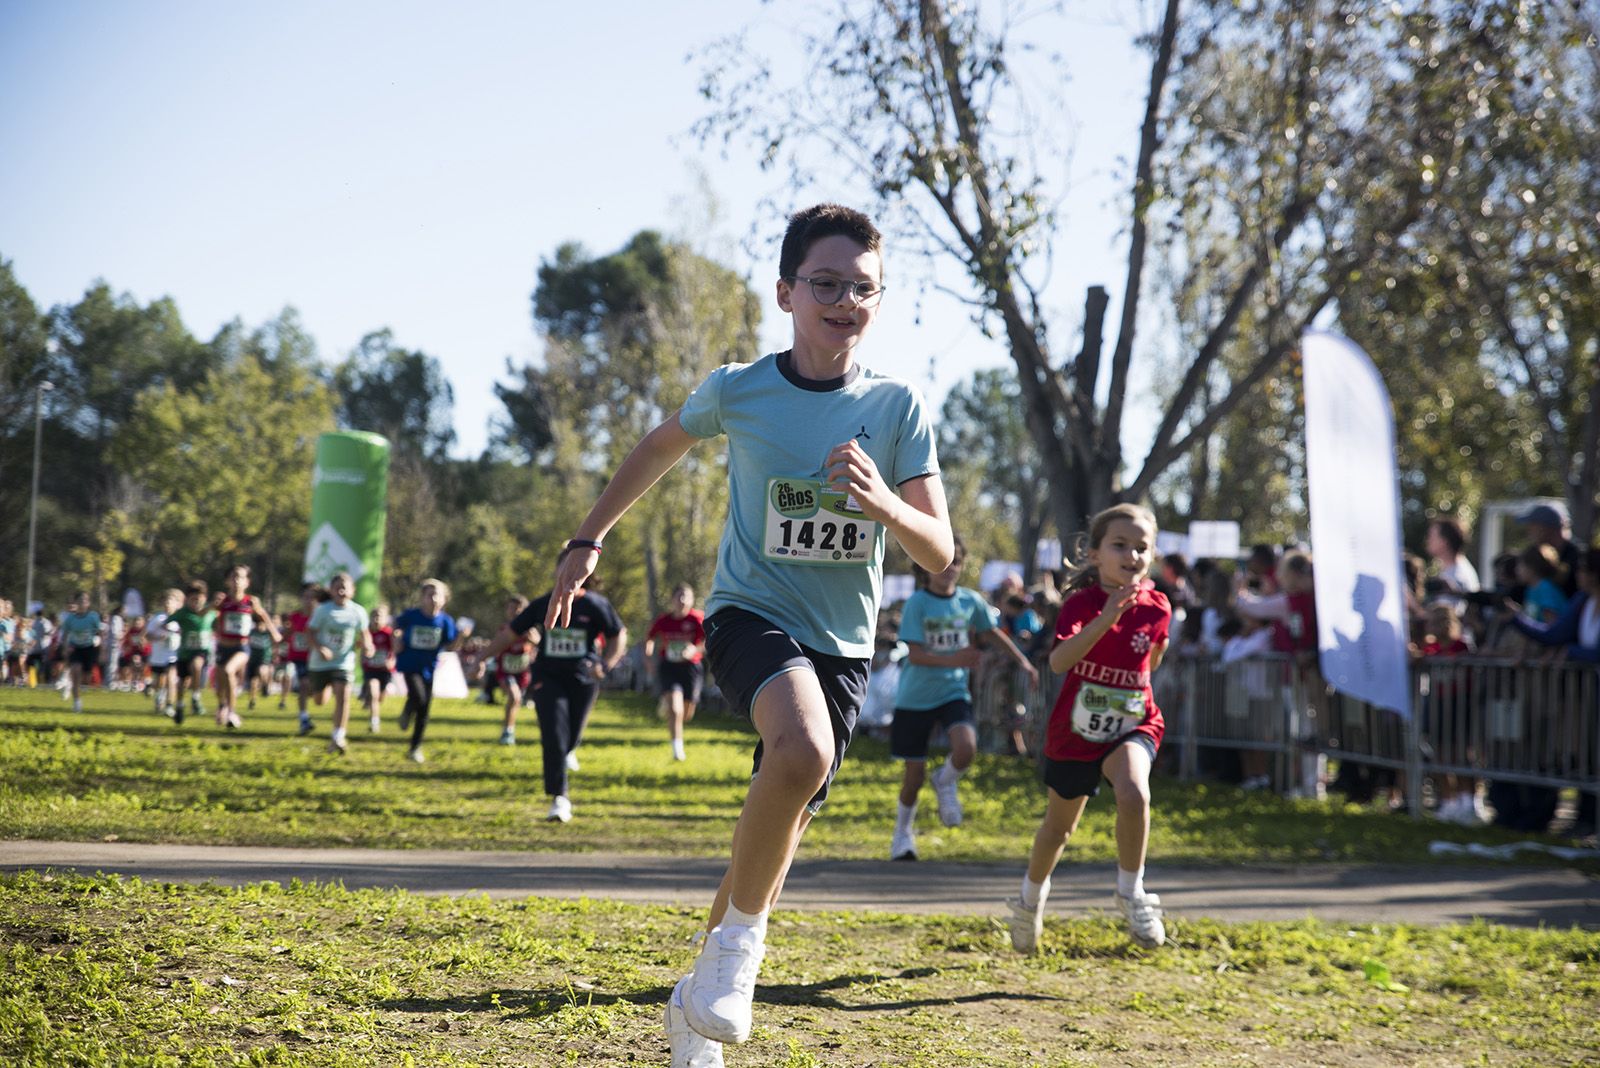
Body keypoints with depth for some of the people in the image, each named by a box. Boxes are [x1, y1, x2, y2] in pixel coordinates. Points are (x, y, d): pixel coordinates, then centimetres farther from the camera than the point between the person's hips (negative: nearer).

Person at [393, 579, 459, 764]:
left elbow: (450, 646, -4)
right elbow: (397, 626, 9)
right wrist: (396, 639, -9)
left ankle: (415, 748, 21)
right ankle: (407, 714, 11)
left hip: (429, 668, 3)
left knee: (424, 712, 6)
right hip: (410, 665, -3)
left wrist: (461, 636, -22)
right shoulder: (411, 616, -9)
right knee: (419, 699, -25)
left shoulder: (445, 621, -5)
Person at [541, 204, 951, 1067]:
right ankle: (739, 939, -14)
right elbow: (661, 448, 16)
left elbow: (940, 556, -6)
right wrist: (586, 542, 19)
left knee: (776, 834, 8)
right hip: (751, 612, -3)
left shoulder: (899, 408, -3)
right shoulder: (737, 391, -5)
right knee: (804, 752, -34)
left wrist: (884, 504, -26)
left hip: (841, 644, 3)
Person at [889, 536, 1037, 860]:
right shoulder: (917, 603, -12)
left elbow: (994, 633, 17)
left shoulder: (971, 601, -1)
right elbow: (915, 654, -18)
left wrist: (1023, 662, 16)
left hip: (954, 691, 2)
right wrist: (952, 660, -32)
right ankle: (903, 831, 29)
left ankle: (946, 782, 8)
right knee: (914, 773, 3)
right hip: (915, 697, -2)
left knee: (966, 747, -27)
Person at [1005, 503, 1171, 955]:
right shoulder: (1082, 603, -17)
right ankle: (1031, 898, 45)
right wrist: (1107, 617, -44)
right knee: (1059, 826, 16)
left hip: (1132, 723, 1)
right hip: (1076, 728, -1)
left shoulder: (1157, 608, -7)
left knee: (1133, 794, -32)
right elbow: (1059, 660, -37)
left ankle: (1130, 891, -11)